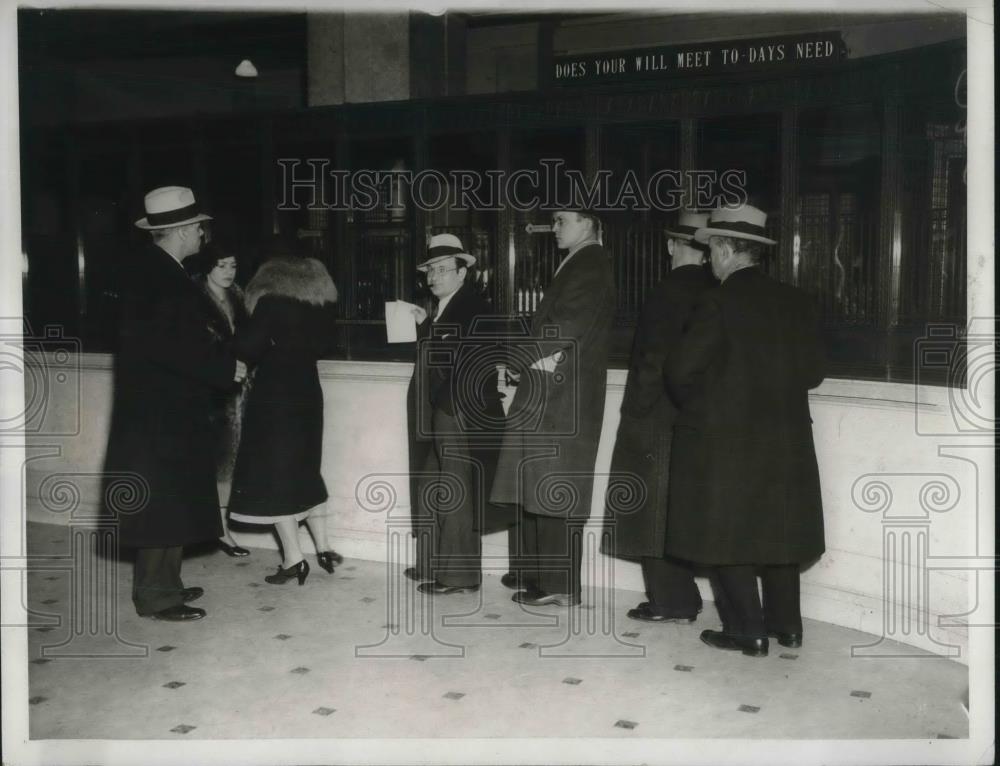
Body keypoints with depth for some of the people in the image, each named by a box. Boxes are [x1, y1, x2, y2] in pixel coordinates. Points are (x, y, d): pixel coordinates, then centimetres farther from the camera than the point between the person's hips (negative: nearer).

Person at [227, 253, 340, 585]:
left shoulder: (271, 303, -12)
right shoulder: (321, 304, 5)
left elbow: (247, 346, -17)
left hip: (273, 396, -6)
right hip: (307, 393, 6)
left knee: (273, 474, 0)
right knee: (305, 471, 17)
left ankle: (293, 557, -2)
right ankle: (323, 548, 19)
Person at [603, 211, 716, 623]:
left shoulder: (669, 291, -16)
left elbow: (655, 358, -19)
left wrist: (636, 408, -10)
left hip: (658, 418, -8)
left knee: (655, 511, 2)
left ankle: (671, 601, 9)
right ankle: (679, 599, 24)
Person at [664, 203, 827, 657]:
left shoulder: (718, 302, -14)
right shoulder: (795, 302, 3)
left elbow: (680, 369, -15)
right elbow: (812, 372, 5)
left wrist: (693, 404, 5)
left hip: (723, 437, -6)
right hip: (786, 436, 6)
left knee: (726, 533, 5)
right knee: (777, 529, 17)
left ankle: (747, 631, 9)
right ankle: (786, 624, 25)